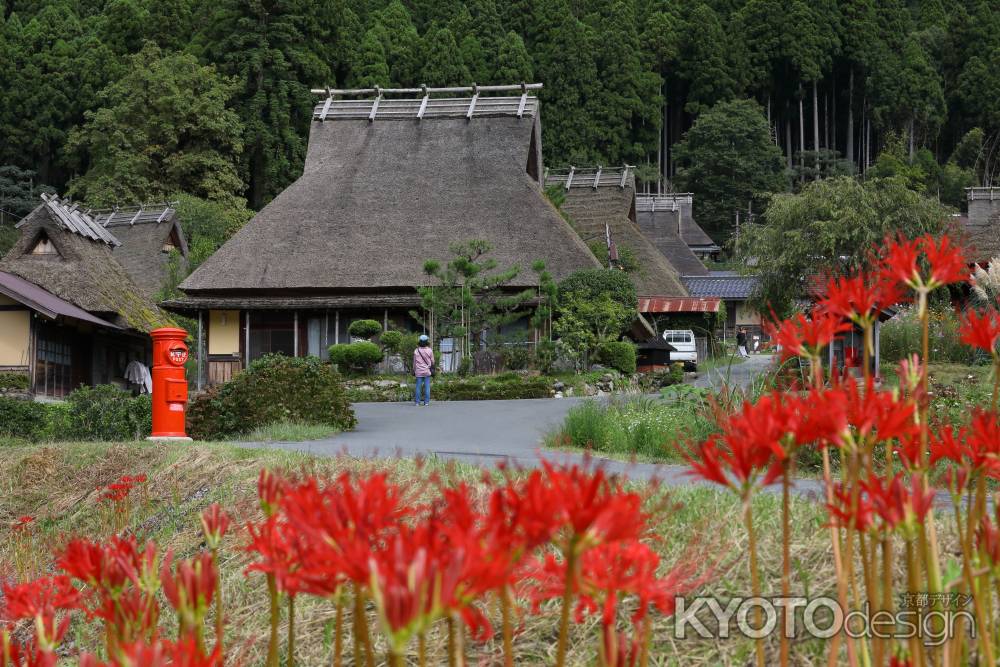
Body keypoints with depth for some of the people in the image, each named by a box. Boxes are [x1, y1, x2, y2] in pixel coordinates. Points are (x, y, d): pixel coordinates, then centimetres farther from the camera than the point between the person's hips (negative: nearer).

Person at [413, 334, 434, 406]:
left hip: (418, 371, 1)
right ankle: (426, 401, -2)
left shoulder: (416, 351, -1)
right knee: (427, 386, 1)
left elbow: (414, 362, 6)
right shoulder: (429, 351, -2)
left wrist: (414, 370, 15)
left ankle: (417, 401, 2)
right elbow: (432, 361, 5)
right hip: (427, 371, -1)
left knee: (418, 386, 4)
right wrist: (432, 370, 16)